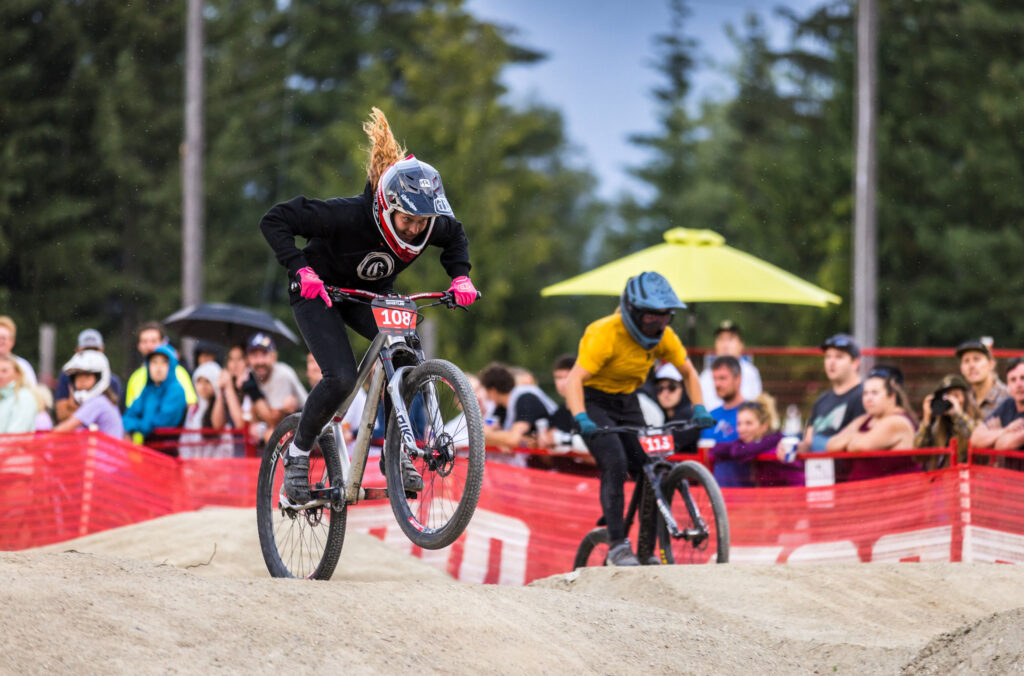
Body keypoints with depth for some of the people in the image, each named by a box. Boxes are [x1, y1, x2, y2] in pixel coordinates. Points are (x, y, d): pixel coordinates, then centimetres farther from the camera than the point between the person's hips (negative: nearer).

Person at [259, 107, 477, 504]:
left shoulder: (429, 225, -23)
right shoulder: (348, 216, -37)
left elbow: (456, 237, 4)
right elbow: (275, 221, -29)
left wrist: (459, 277, -12)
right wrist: (300, 268, -38)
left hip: (372, 294, 5)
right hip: (319, 292, -5)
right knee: (341, 379, -23)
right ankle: (298, 453, 0)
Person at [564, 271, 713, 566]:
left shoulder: (663, 336, -9)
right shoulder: (605, 334, -28)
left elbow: (688, 372, 6)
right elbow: (574, 379, -35)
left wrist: (699, 408, -10)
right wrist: (582, 419, -49)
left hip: (627, 403, 6)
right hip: (594, 401, -5)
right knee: (615, 463, -26)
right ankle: (617, 545, -24)